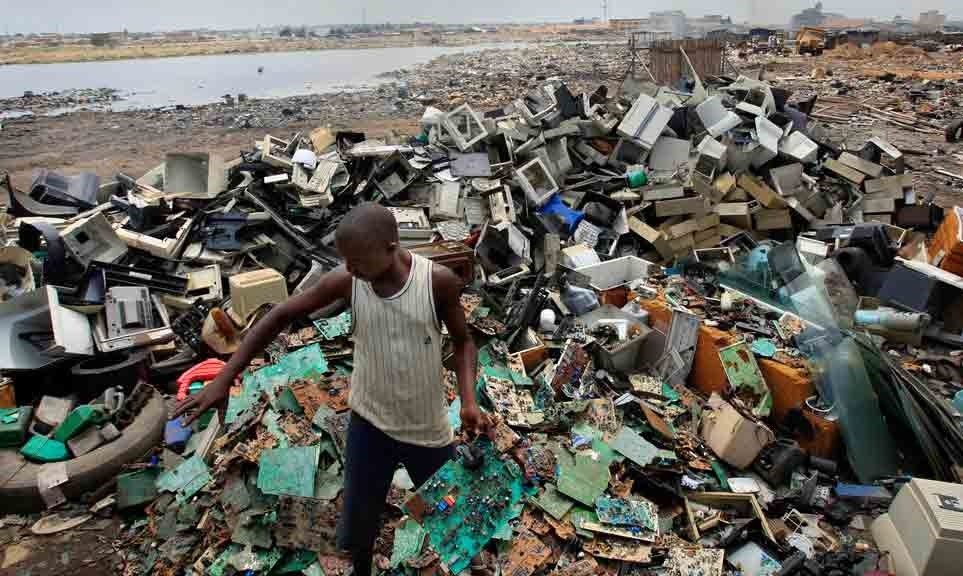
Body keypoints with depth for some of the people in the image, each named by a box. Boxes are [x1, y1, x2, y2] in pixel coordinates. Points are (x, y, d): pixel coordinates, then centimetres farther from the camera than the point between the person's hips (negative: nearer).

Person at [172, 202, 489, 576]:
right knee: (357, 528, 16)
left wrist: (469, 401, -22)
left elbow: (463, 342, -5)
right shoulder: (344, 282, -15)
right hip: (370, 423, 2)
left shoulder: (438, 281, -20)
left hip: (429, 429, -1)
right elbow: (281, 316, -6)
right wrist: (223, 379, -9)